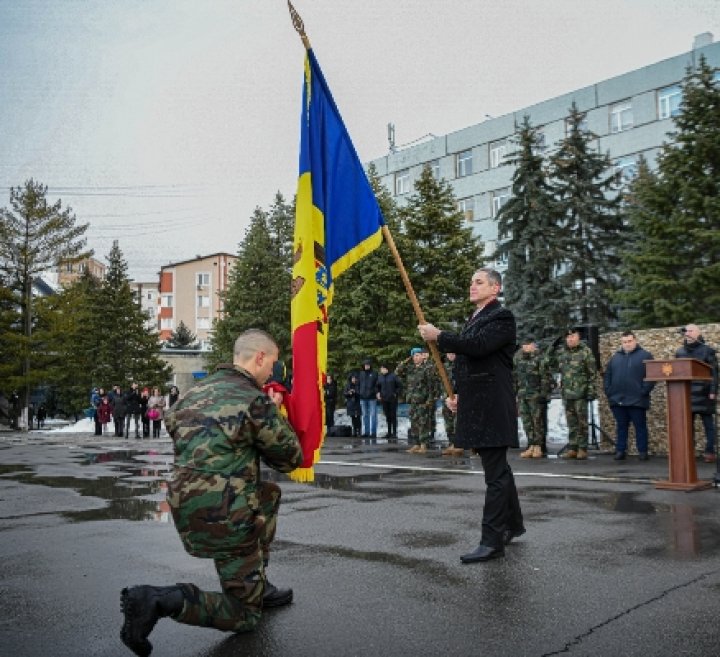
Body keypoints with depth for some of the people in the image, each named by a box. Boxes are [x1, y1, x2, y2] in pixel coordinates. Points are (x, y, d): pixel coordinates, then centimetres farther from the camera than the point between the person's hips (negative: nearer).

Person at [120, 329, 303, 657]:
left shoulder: (197, 391, 9)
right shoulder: (256, 401, -13)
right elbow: (290, 458, -2)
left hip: (184, 506, 8)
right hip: (225, 516, -8)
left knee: (270, 493, 30)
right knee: (243, 615, 9)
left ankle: (258, 585, 28)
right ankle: (163, 600, -13)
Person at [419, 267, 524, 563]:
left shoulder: (501, 317, -8)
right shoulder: (474, 318, 20)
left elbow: (479, 345, -24)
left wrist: (439, 336, -16)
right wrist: (458, 393, 13)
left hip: (492, 406, -9)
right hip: (476, 406, 10)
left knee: (495, 473, -7)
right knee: (498, 468, 19)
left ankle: (492, 541, -5)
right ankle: (513, 523, 32)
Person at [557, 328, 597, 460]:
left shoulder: (585, 351, -4)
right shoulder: (561, 353, 11)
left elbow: (592, 372, -6)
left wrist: (591, 390, -11)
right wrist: (561, 387, 15)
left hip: (580, 393, -5)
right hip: (566, 393, 5)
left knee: (582, 422, 0)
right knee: (571, 423, 10)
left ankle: (582, 449, 6)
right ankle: (572, 448, 15)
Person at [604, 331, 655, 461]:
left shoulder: (645, 356, 1)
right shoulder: (615, 357, 15)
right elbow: (607, 375, 17)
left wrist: (644, 391, -14)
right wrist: (608, 391, 5)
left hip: (637, 400, -4)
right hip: (617, 400, 4)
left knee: (640, 427, 4)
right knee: (621, 427, 11)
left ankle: (642, 451, 10)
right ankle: (620, 450, 17)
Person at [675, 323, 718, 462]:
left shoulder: (707, 350, -2)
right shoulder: (680, 352, 12)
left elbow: (714, 372, -6)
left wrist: (713, 391, -13)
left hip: (703, 395, -4)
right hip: (685, 395, 4)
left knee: (708, 425, 4)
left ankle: (710, 452, 9)